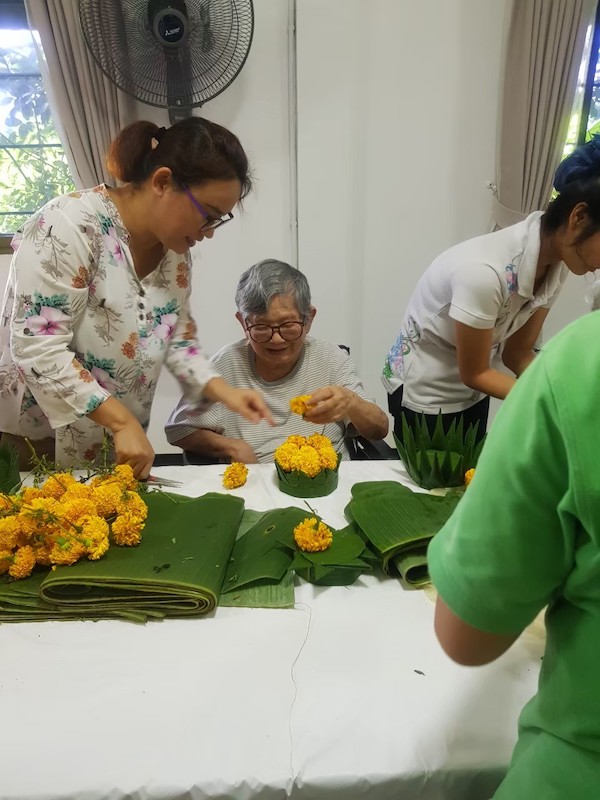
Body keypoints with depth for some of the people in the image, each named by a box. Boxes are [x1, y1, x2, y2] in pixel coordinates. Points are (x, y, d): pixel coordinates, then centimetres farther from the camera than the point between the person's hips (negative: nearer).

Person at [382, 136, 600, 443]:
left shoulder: (556, 264, -11)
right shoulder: (485, 271, -33)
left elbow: (518, 353, -3)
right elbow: (474, 373, -21)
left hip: (471, 392, 7)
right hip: (424, 392, -6)